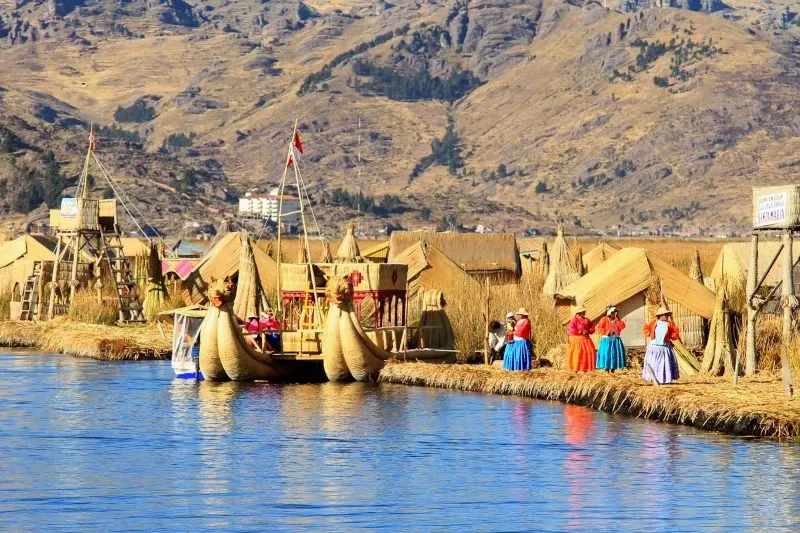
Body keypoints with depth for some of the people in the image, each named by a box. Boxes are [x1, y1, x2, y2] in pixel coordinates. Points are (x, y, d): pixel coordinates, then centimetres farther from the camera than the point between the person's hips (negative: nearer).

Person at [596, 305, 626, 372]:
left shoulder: (618, 320, 10)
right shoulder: (604, 319, -3)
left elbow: (622, 327, -6)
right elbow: (599, 328, -11)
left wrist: (618, 319, -11)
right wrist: (606, 332, -21)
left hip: (616, 340, 4)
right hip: (607, 340, -4)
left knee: (614, 354, 4)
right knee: (606, 355, -7)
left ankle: (612, 371, 12)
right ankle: (606, 371, -3)